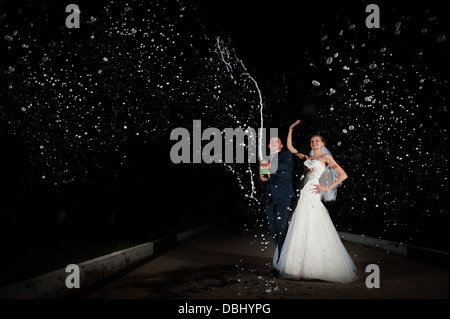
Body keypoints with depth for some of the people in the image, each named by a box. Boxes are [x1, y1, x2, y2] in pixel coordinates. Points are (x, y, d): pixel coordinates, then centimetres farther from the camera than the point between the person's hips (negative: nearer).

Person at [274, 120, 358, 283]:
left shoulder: (326, 157, 3)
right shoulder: (307, 158, 20)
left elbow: (343, 175, -4)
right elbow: (290, 147, 27)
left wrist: (327, 188, -8)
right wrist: (291, 129, 21)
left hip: (313, 196, -6)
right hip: (303, 197, 6)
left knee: (314, 231, -8)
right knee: (301, 231, 6)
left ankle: (322, 268, -1)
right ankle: (303, 266, 13)